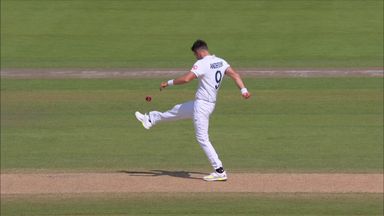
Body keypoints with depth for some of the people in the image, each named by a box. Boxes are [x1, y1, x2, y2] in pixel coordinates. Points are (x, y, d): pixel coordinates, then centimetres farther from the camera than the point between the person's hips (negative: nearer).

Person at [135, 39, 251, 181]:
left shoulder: (202, 64, -19)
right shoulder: (220, 62, 6)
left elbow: (186, 79, -26)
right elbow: (234, 74, -1)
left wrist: (168, 83, -14)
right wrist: (243, 90, -7)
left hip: (202, 105, -9)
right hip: (210, 104, 9)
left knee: (202, 138, -5)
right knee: (177, 110, 27)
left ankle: (219, 171, -7)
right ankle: (151, 120, 48)